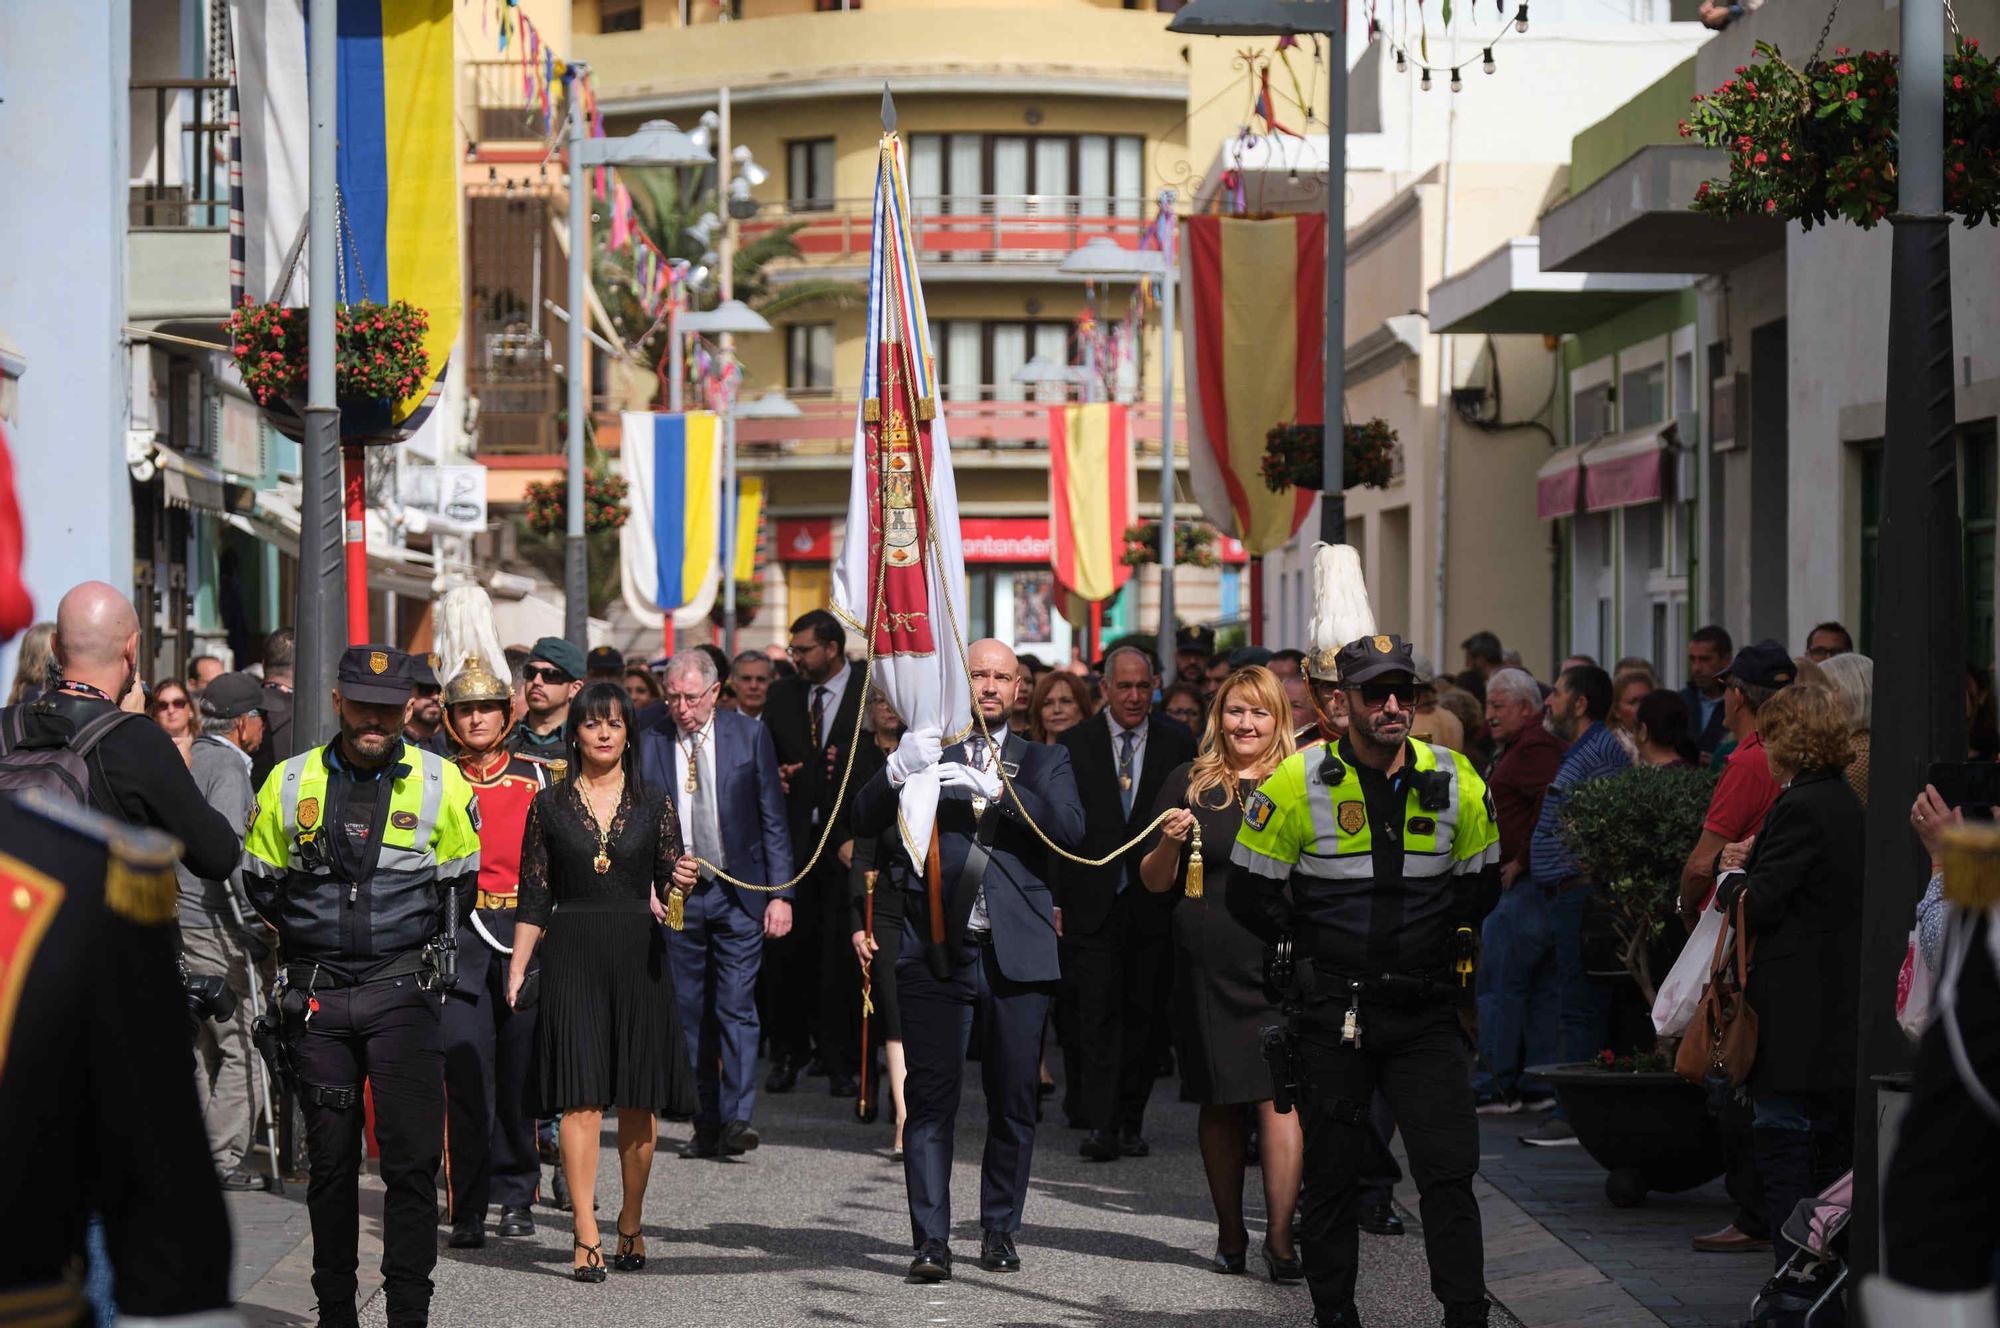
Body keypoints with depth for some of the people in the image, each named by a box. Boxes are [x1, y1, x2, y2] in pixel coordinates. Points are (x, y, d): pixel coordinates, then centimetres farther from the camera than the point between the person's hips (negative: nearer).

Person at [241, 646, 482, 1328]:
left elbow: (459, 882, 11)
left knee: (413, 1157, -6)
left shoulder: (441, 783, 1)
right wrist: (309, 934, 10)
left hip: (403, 989, -2)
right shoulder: (289, 782, 4)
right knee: (330, 1158, 8)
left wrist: (409, 940, 8)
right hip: (316, 992, 2)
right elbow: (261, 881, 15)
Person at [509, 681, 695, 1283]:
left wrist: (680, 886, -17)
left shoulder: (654, 804, 9)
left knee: (640, 1098, 4)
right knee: (581, 1095, -9)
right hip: (573, 957, -1)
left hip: (639, 957, 1)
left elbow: (669, 886, 6)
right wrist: (517, 970, 0)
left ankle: (631, 1222, 19)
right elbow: (534, 896, 6)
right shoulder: (550, 805, 7)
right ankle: (586, 1233, -9)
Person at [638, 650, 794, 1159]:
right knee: (694, 1014, 4)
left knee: (736, 1007, -10)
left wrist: (780, 893, -3)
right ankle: (707, 1125, 10)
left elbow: (773, 820, 2)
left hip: (739, 893, -2)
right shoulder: (649, 742, 2)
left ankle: (737, 1118, -12)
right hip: (677, 896, 2)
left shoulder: (750, 736, 0)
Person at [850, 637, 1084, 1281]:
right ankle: (930, 1240, -5)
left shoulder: (1042, 761, 13)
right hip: (937, 954, -1)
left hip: (1016, 955, 1)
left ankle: (999, 1230, 17)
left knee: (1013, 1101, 5)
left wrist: (995, 787, -19)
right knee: (930, 1099, -6)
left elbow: (1070, 828, -5)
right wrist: (898, 770, -21)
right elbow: (866, 819, -1)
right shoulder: (926, 751, 11)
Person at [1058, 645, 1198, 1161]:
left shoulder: (1177, 744, 5)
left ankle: (1131, 1123, 17)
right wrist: (1056, 901, -4)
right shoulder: (1074, 744, 3)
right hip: (1093, 901, -1)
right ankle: (1100, 1124, -10)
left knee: (1143, 1013, 7)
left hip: (1152, 902, 1)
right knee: (1097, 1012, -7)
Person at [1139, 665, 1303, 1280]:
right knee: (1218, 1103, 9)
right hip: (1207, 966, 1)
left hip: (1277, 959, -1)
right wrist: (1168, 843, -10)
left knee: (1277, 1097, -8)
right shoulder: (1190, 782, 6)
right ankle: (1230, 1235, 21)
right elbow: (1155, 883, 9)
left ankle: (1280, 1241, -6)